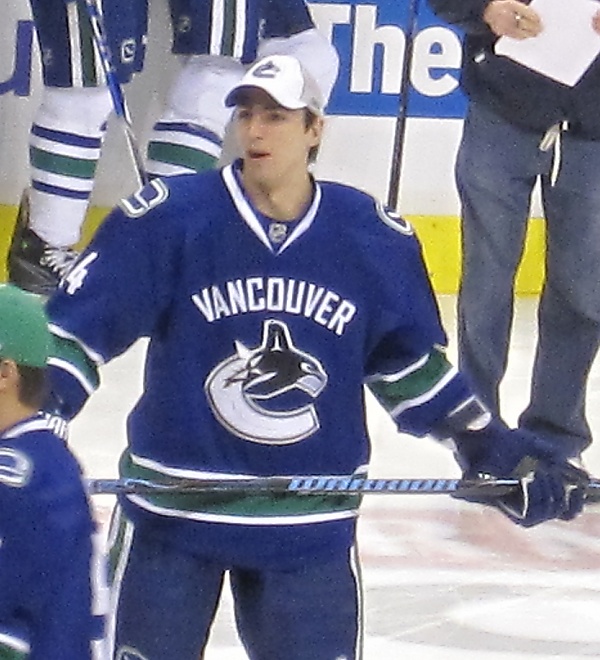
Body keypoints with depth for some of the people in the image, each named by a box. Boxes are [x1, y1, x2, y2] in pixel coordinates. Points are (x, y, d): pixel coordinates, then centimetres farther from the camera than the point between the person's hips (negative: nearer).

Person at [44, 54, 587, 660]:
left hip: (312, 527, 2)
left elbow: (412, 365, 11)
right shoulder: (167, 218, -10)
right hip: (172, 516, -2)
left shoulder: (375, 238, -1)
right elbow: (74, 327, -8)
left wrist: (495, 450, 7)